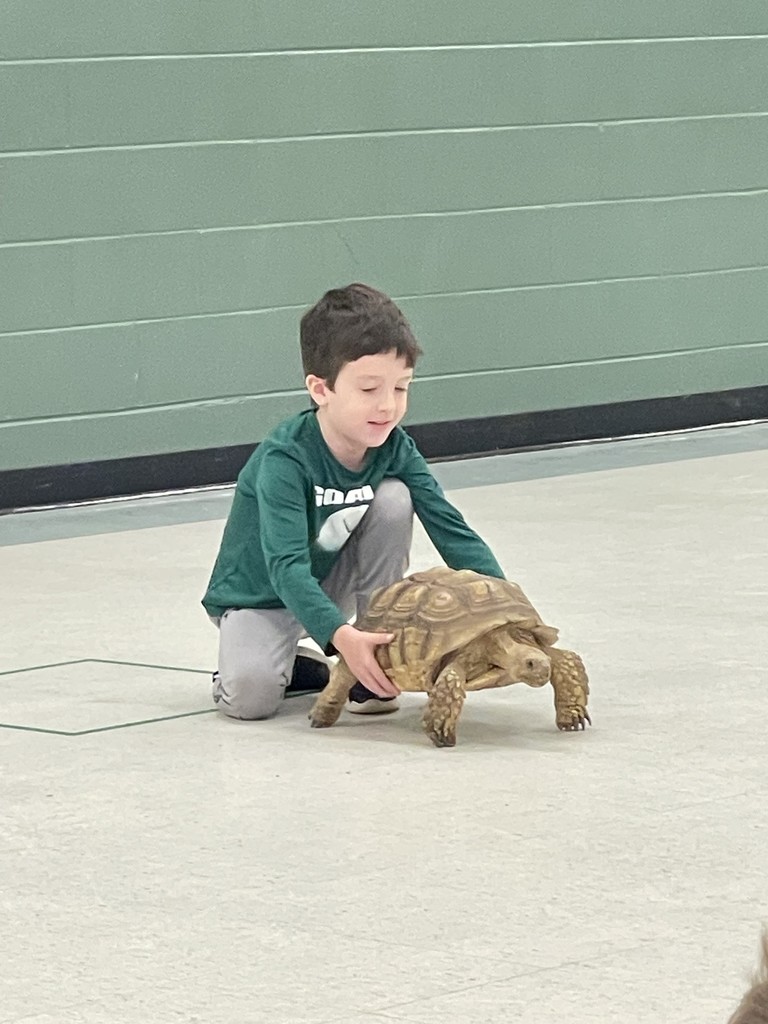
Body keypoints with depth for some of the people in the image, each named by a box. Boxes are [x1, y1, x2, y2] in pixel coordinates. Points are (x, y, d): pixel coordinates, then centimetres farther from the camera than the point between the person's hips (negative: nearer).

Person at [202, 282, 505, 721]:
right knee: (250, 696, -33)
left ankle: (376, 667, -10)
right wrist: (340, 635, -55)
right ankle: (296, 665, 6)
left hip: (335, 583, 5)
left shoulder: (395, 450, -14)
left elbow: (451, 529, -17)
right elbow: (286, 567, -40)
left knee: (394, 497, -19)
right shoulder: (285, 460, -31)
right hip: (261, 595, -5)